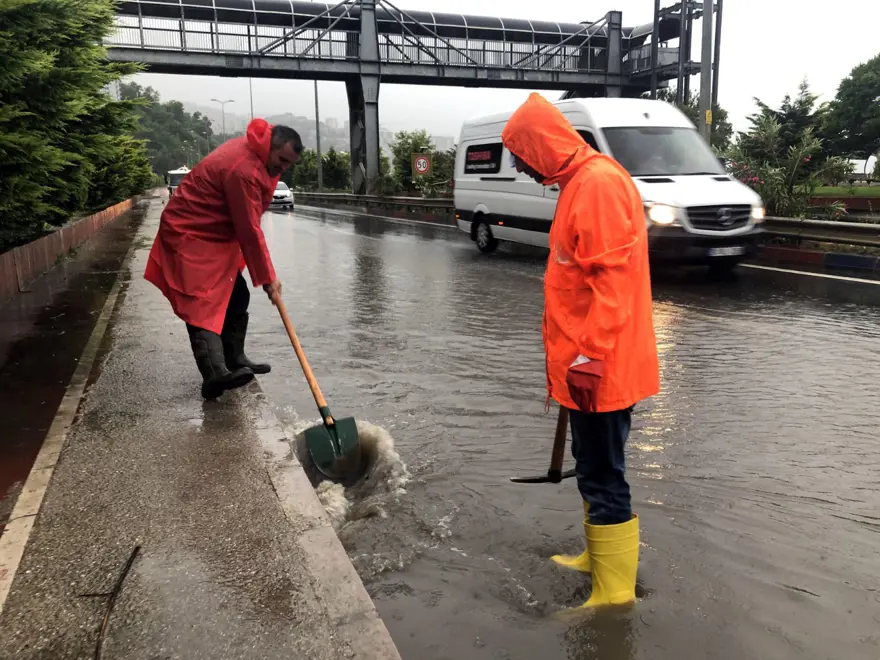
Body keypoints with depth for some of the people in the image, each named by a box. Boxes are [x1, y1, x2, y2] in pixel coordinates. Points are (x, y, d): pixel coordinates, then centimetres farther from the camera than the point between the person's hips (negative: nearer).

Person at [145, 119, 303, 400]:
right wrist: (267, 277, -19)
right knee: (203, 304, -22)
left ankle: (234, 360, 21)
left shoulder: (253, 153, 5)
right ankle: (215, 374, -35)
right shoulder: (243, 171, -27)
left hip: (216, 234, 11)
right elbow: (250, 231, -25)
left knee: (237, 297, 10)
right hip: (190, 236, -10)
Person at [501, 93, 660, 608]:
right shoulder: (581, 182, 16)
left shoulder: (599, 182, -16)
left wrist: (588, 356, -25)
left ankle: (615, 592, 11)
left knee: (603, 476, -1)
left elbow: (613, 277, -24)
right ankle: (599, 557, 37)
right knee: (593, 465, 21)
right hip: (589, 361, 10)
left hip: (599, 367, -10)